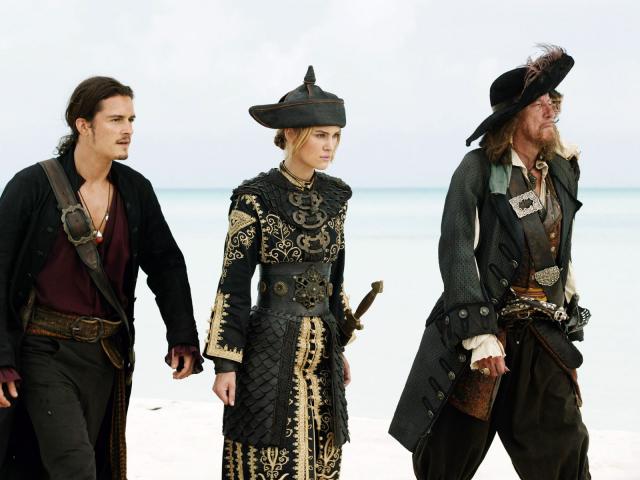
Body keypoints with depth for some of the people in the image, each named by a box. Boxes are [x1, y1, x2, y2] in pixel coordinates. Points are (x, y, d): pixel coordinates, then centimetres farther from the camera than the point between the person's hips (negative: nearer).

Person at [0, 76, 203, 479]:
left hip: (106, 355, 5)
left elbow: (166, 264, 10)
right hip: (45, 350, -5)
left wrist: (183, 338, -1)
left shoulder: (136, 190, 4)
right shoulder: (33, 186, -10)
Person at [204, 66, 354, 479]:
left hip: (322, 349, 6)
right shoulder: (256, 197, -10)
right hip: (270, 348, -5)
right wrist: (225, 362, -12)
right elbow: (234, 284, -9)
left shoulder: (336, 195, 8)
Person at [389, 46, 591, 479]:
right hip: (481, 332, -4)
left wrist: (570, 318, 21)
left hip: (543, 340, 4)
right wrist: (478, 331, -24)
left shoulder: (562, 174, 9)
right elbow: (456, 251, -16)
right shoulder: (479, 168, -8)